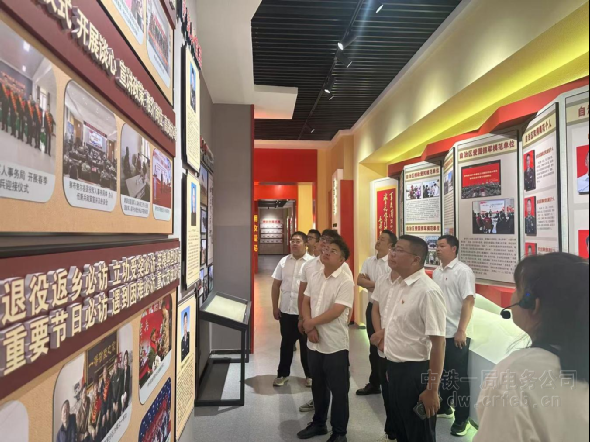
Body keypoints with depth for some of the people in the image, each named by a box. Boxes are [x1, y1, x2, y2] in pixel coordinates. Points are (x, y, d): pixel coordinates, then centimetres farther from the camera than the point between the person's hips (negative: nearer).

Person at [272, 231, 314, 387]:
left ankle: (310, 375, 29)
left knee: (306, 345, 12)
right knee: (286, 343, 16)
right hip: (286, 311, 3)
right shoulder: (284, 261, 4)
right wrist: (275, 307, 5)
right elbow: (276, 285, 8)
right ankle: (283, 374, 31)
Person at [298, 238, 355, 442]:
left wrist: (311, 323, -12)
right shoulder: (315, 277, 5)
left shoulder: (346, 281, -16)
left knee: (338, 391, 9)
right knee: (318, 387, 22)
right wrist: (309, 327, -8)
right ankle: (318, 423, 40)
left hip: (335, 345, -6)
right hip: (315, 343, 6)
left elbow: (335, 311, -22)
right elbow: (306, 302, 7)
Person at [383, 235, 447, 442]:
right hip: (395, 368, 8)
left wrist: (432, 390, -20)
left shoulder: (428, 291, -22)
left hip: (415, 371, -8)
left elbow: (438, 342, -23)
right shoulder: (398, 284, 5)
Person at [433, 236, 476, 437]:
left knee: (459, 376, 4)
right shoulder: (436, 272, 9)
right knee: (442, 372, 18)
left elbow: (469, 301, -18)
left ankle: (462, 419, 17)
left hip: (456, 334, -7)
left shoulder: (463, 271, -12)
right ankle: (443, 407, 35)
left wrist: (461, 331, -21)